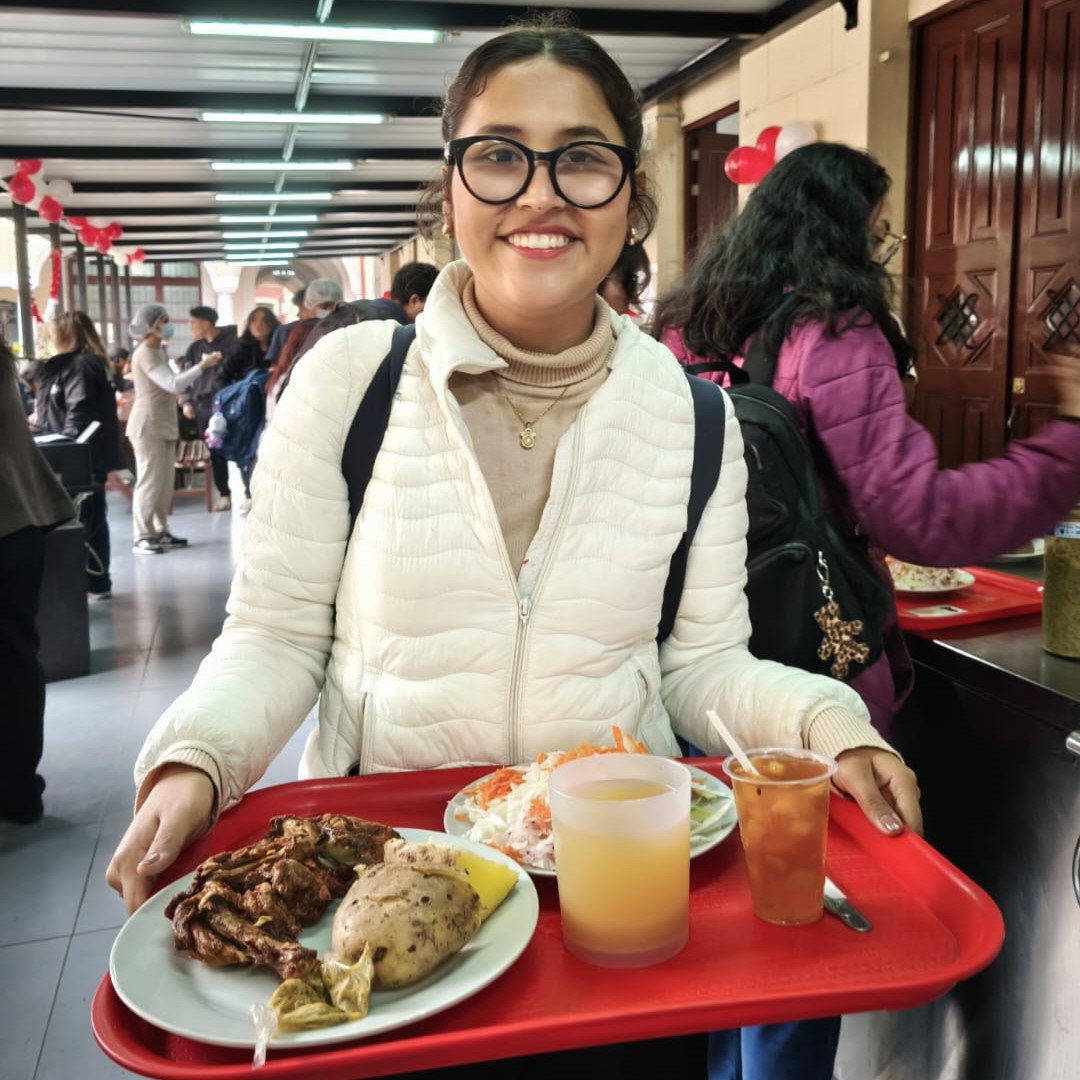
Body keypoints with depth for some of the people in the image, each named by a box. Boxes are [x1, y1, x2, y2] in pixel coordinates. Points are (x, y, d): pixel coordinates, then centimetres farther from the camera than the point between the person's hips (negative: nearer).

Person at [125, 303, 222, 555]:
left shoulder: (157, 351, 17)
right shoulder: (145, 354, -15)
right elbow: (173, 384, -25)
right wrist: (202, 366, -24)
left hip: (163, 426, 10)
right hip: (148, 427, -10)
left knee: (164, 482, 10)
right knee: (149, 481, -7)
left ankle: (160, 532, 16)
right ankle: (142, 538, -3)